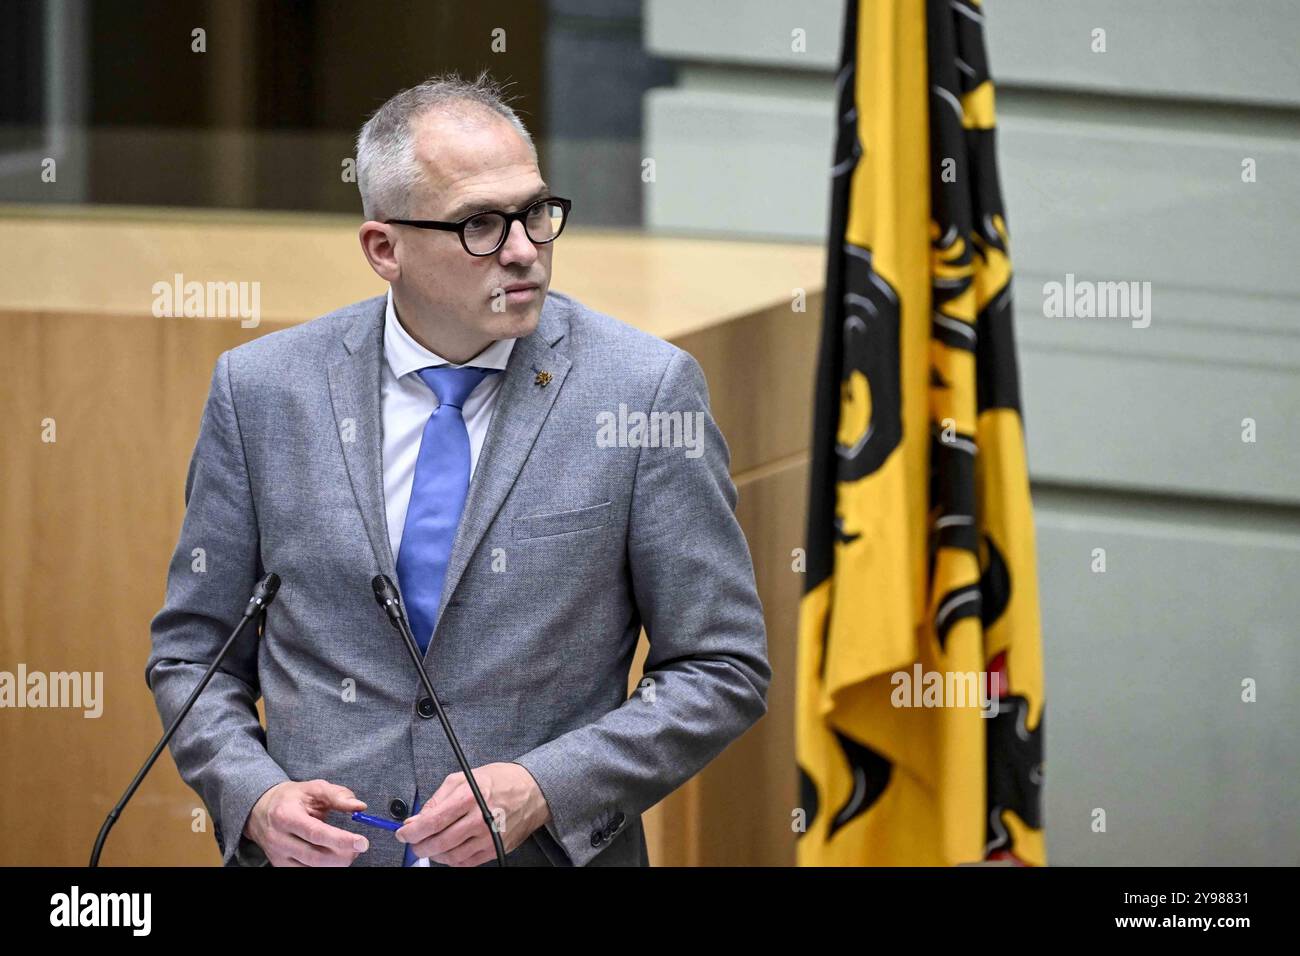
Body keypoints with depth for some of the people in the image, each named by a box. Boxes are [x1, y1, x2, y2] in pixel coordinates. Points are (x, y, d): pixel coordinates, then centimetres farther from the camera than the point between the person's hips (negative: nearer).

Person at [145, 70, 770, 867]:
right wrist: (253, 797, -11)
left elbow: (723, 670, -5)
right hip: (317, 857, 1)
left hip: (554, 853, -1)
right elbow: (193, 652, 6)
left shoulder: (646, 388, -7)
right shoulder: (261, 389, -1)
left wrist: (545, 791, -17)